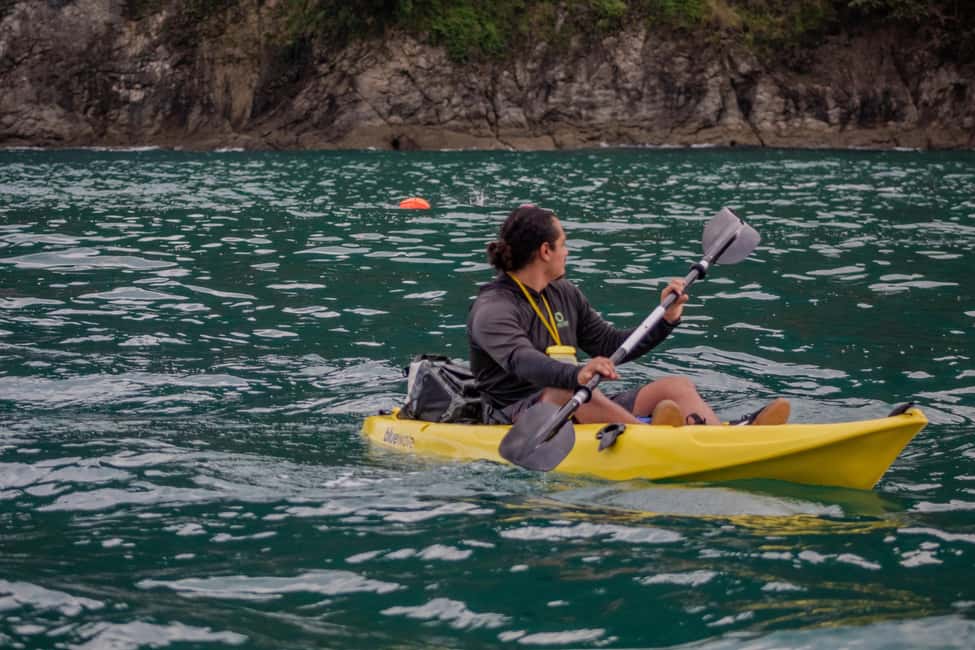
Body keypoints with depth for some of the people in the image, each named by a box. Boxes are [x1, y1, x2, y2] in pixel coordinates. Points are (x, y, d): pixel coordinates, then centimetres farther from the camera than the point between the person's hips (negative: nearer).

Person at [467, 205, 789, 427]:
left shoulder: (564, 294, 16)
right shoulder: (493, 309, -12)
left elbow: (609, 345, 23)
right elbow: (521, 360, -32)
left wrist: (665, 319, 12)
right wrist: (577, 375, -50)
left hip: (582, 412, 7)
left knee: (677, 386, -10)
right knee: (569, 392, -39)